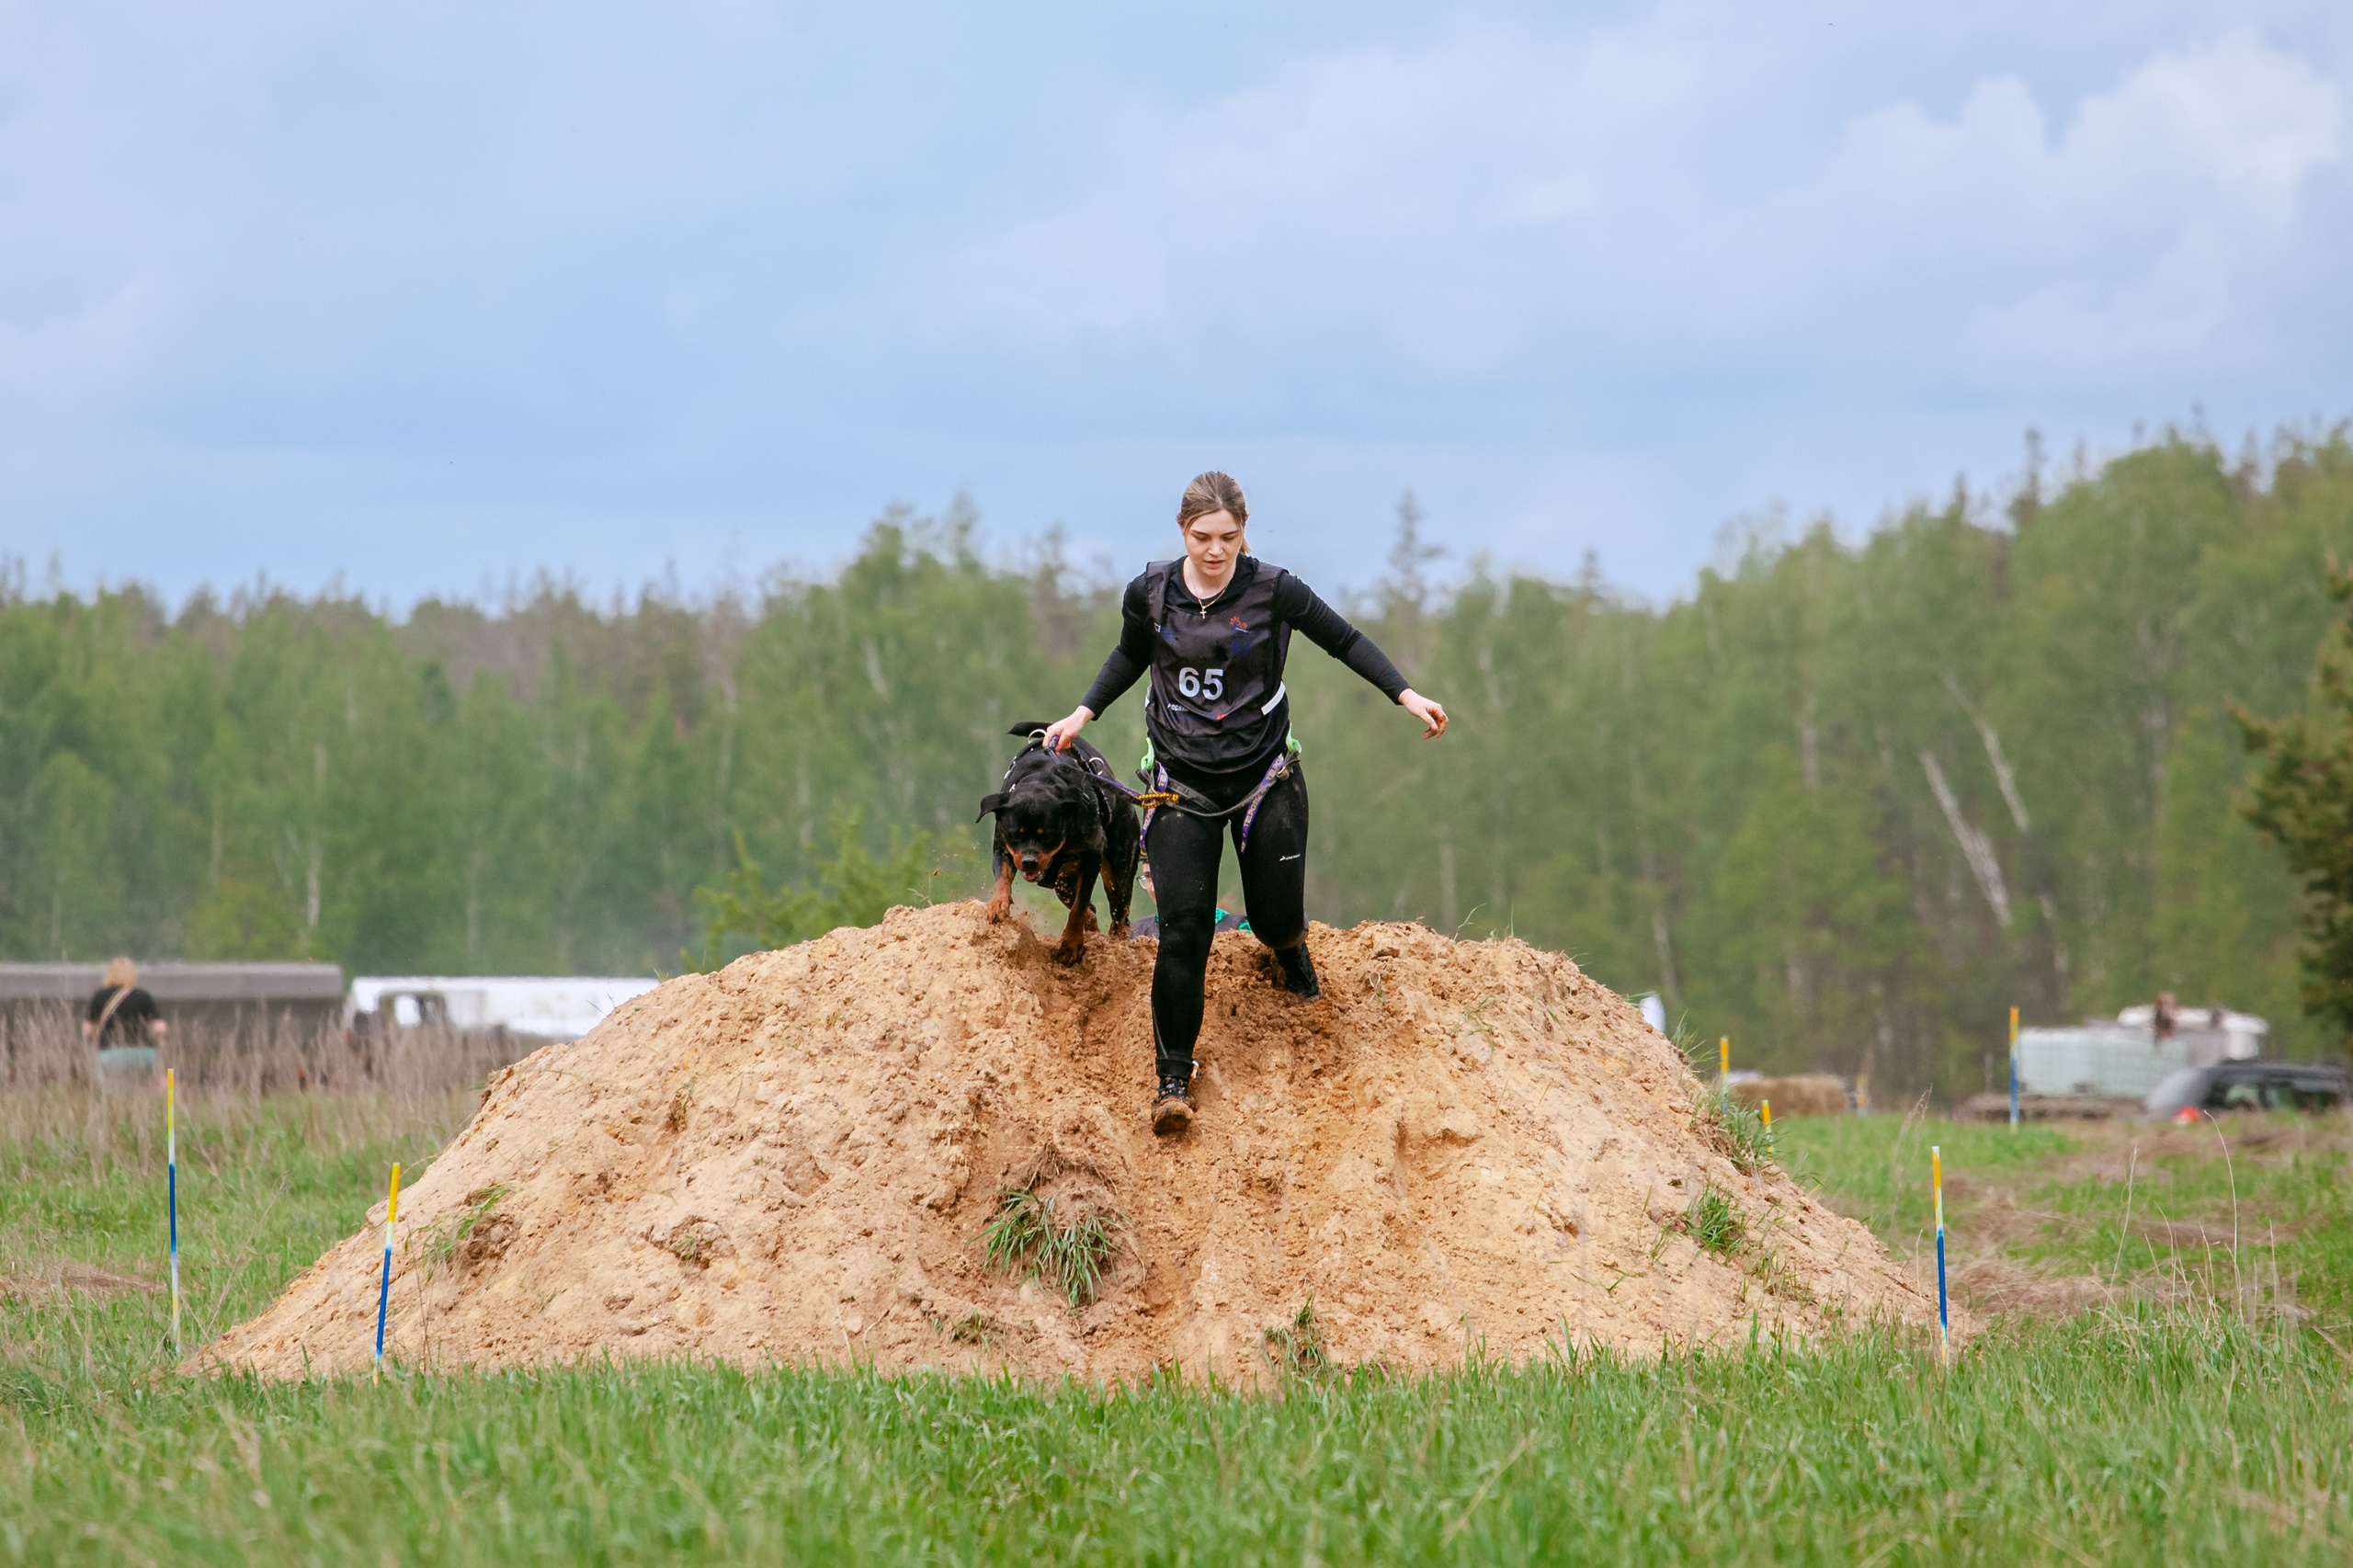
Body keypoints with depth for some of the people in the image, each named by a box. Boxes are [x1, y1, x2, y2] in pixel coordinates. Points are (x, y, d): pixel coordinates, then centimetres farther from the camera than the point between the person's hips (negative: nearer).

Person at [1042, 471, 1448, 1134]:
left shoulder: (1273, 590, -13)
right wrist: (1081, 716, 9)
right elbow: (1130, 657, 14)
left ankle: (1289, 946, 46)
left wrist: (1406, 695, -9)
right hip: (1182, 780, 0)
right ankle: (1173, 1078, 1)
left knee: (1275, 918, 4)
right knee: (1183, 928, -10)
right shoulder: (1149, 594, -7)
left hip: (1265, 777, 0)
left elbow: (1344, 641, -1)